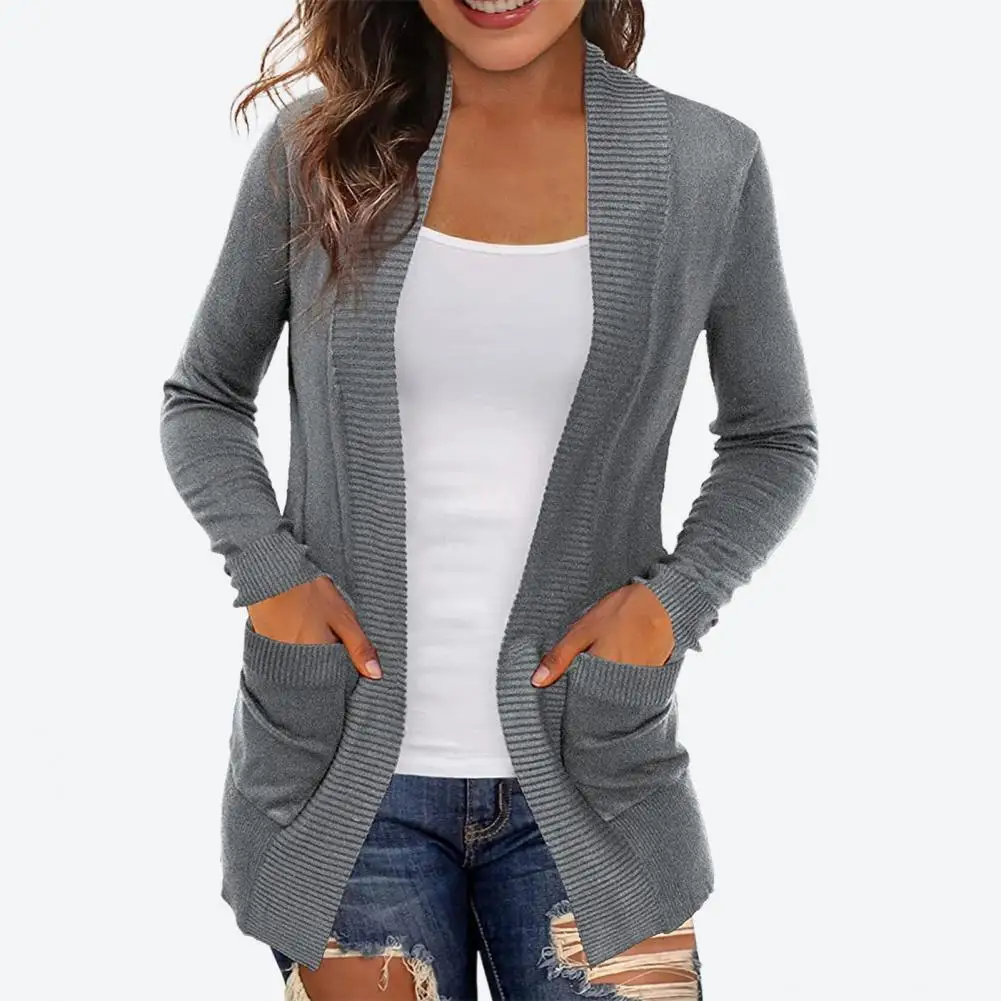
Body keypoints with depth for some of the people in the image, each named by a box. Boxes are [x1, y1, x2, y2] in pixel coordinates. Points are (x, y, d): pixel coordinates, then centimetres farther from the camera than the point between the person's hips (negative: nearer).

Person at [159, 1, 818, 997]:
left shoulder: (708, 164, -2)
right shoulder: (314, 148, -1)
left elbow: (773, 438, 9)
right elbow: (200, 398, 10)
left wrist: (677, 596, -8)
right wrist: (266, 569, -7)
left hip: (588, 775, 0)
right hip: (343, 775, 0)